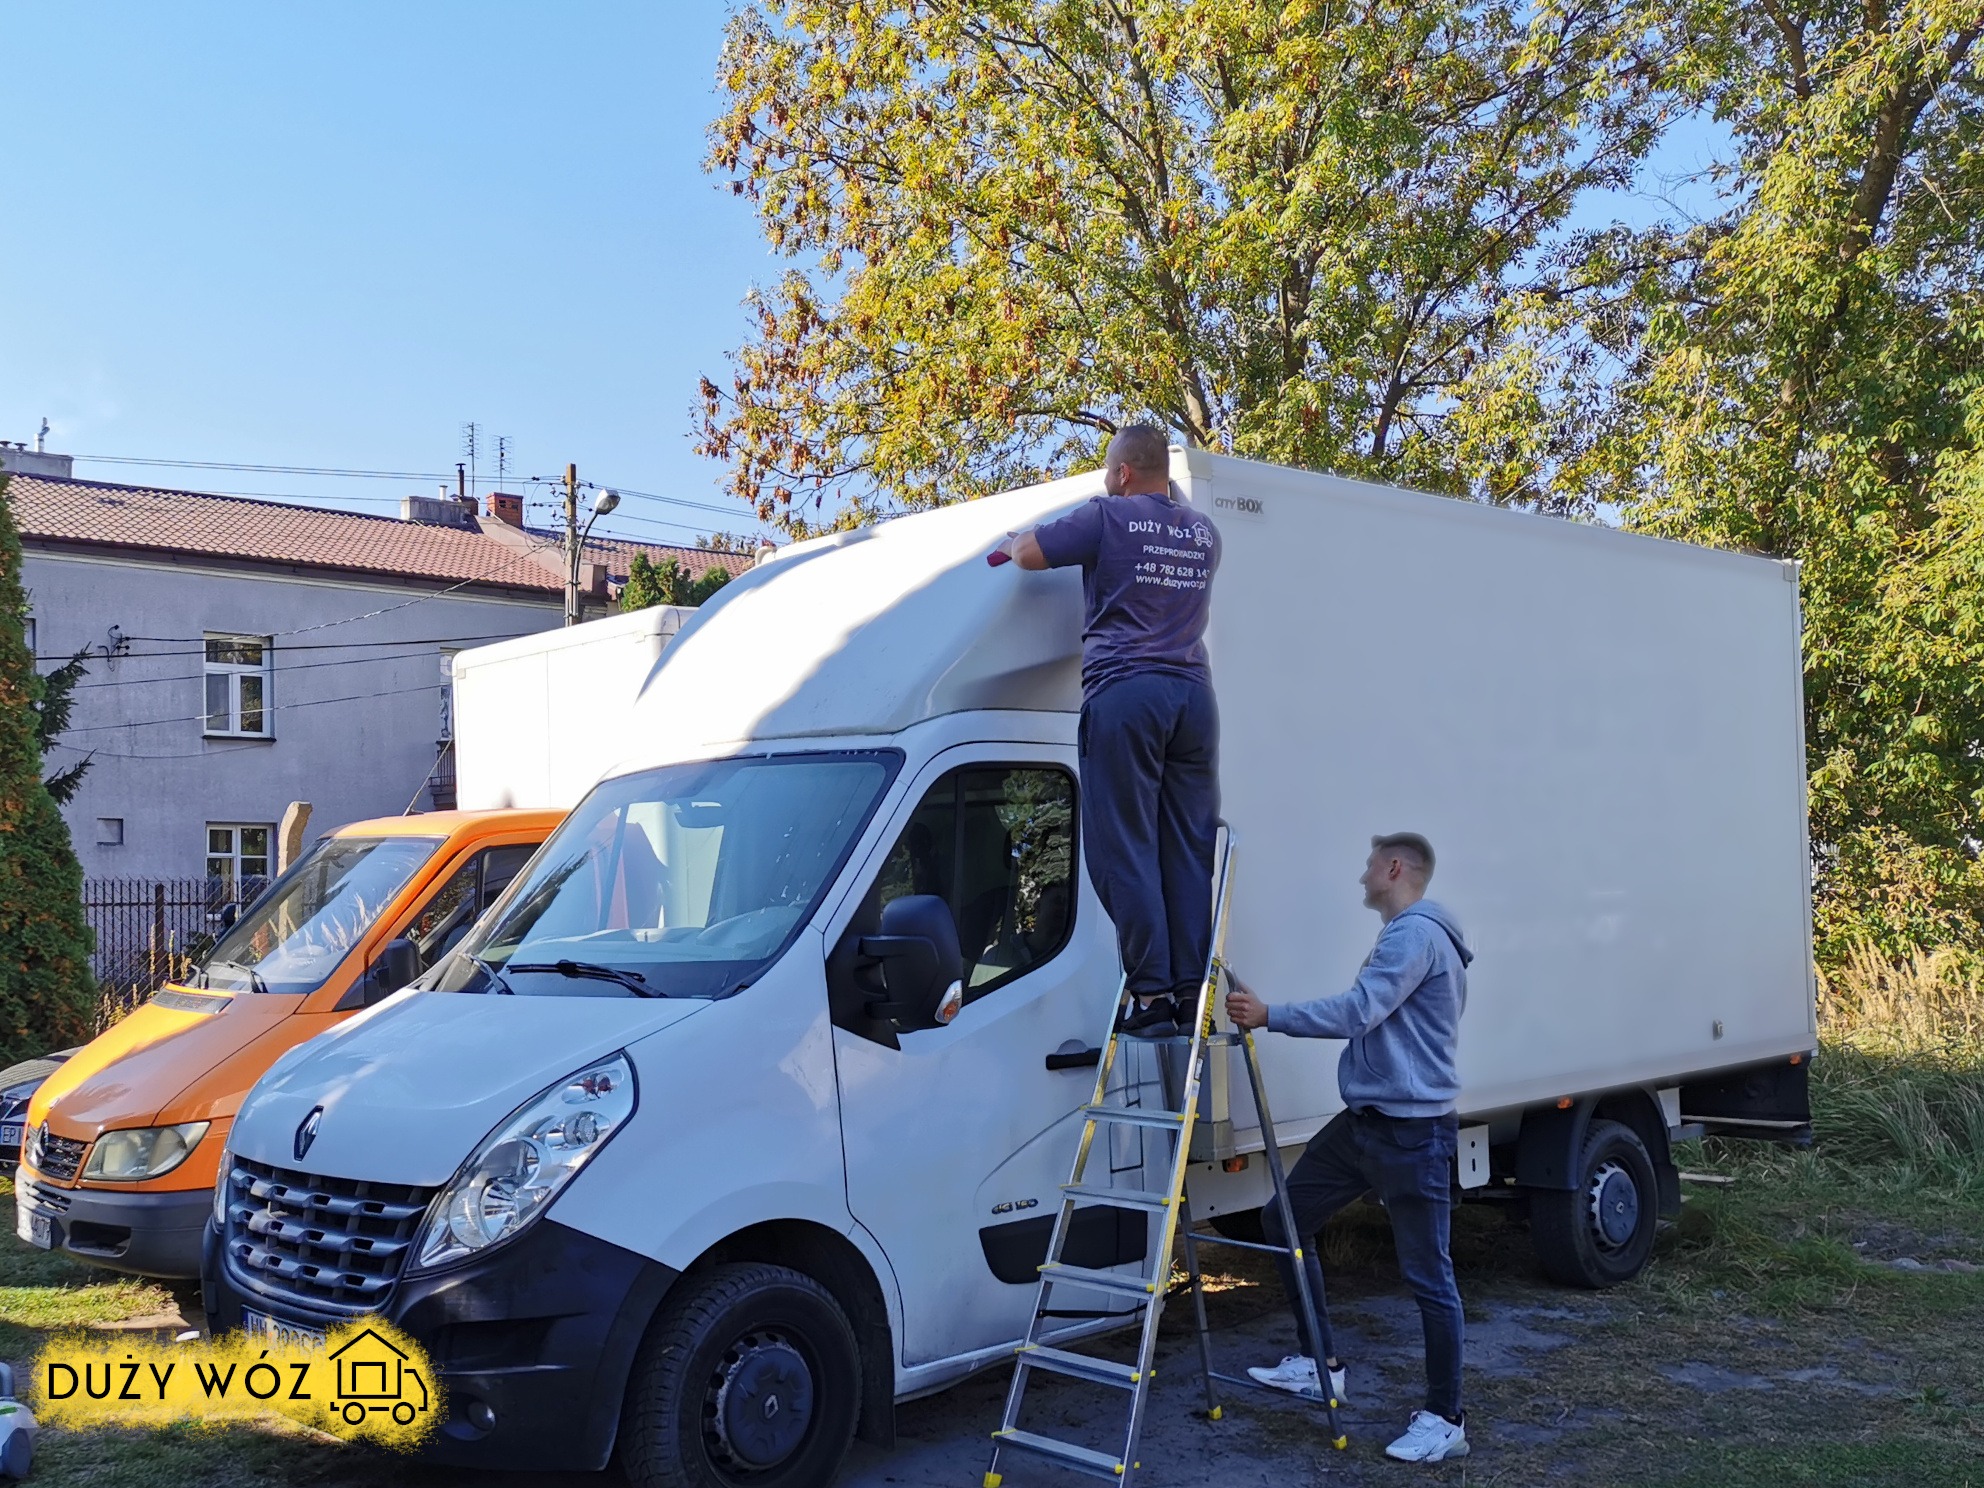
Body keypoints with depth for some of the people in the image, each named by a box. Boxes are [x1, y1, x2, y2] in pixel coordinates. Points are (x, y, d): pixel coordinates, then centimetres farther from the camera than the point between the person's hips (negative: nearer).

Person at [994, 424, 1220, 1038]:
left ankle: (1152, 993, -8)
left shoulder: (1107, 517, 2)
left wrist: (1011, 542, 25)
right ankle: (1194, 992, 2)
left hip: (1124, 691, -5)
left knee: (1125, 848, -3)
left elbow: (1028, 553, 2)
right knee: (1189, 849, 6)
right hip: (1194, 693, 5)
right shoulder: (1203, 533, 19)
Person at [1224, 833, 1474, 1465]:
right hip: (1362, 1123, 11)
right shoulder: (1402, 934, 17)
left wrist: (1269, 1016, -19)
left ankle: (1446, 1420, 8)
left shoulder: (1417, 933, -16)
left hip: (1412, 1133, -11)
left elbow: (1358, 1012, -24)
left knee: (1428, 1275, -2)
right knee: (1284, 1221, 13)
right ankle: (1316, 1363, 22)